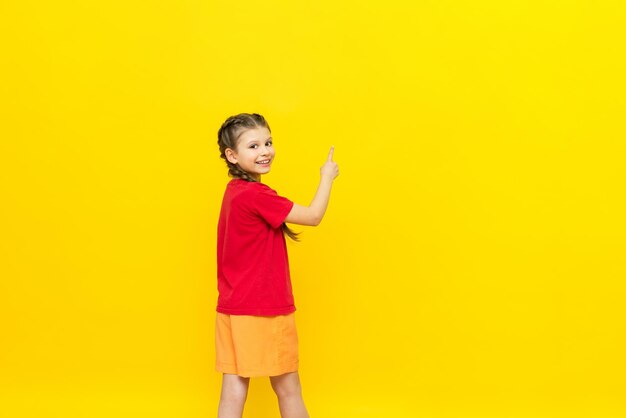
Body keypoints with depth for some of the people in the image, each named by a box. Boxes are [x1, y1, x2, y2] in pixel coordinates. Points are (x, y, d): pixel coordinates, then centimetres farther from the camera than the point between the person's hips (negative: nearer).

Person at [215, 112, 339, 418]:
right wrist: (327, 177, 0)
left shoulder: (235, 191, 8)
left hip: (234, 309, 8)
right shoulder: (256, 195, -20)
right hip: (262, 311, -8)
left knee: (234, 391, 8)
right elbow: (313, 216, -13)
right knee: (288, 389, 10)